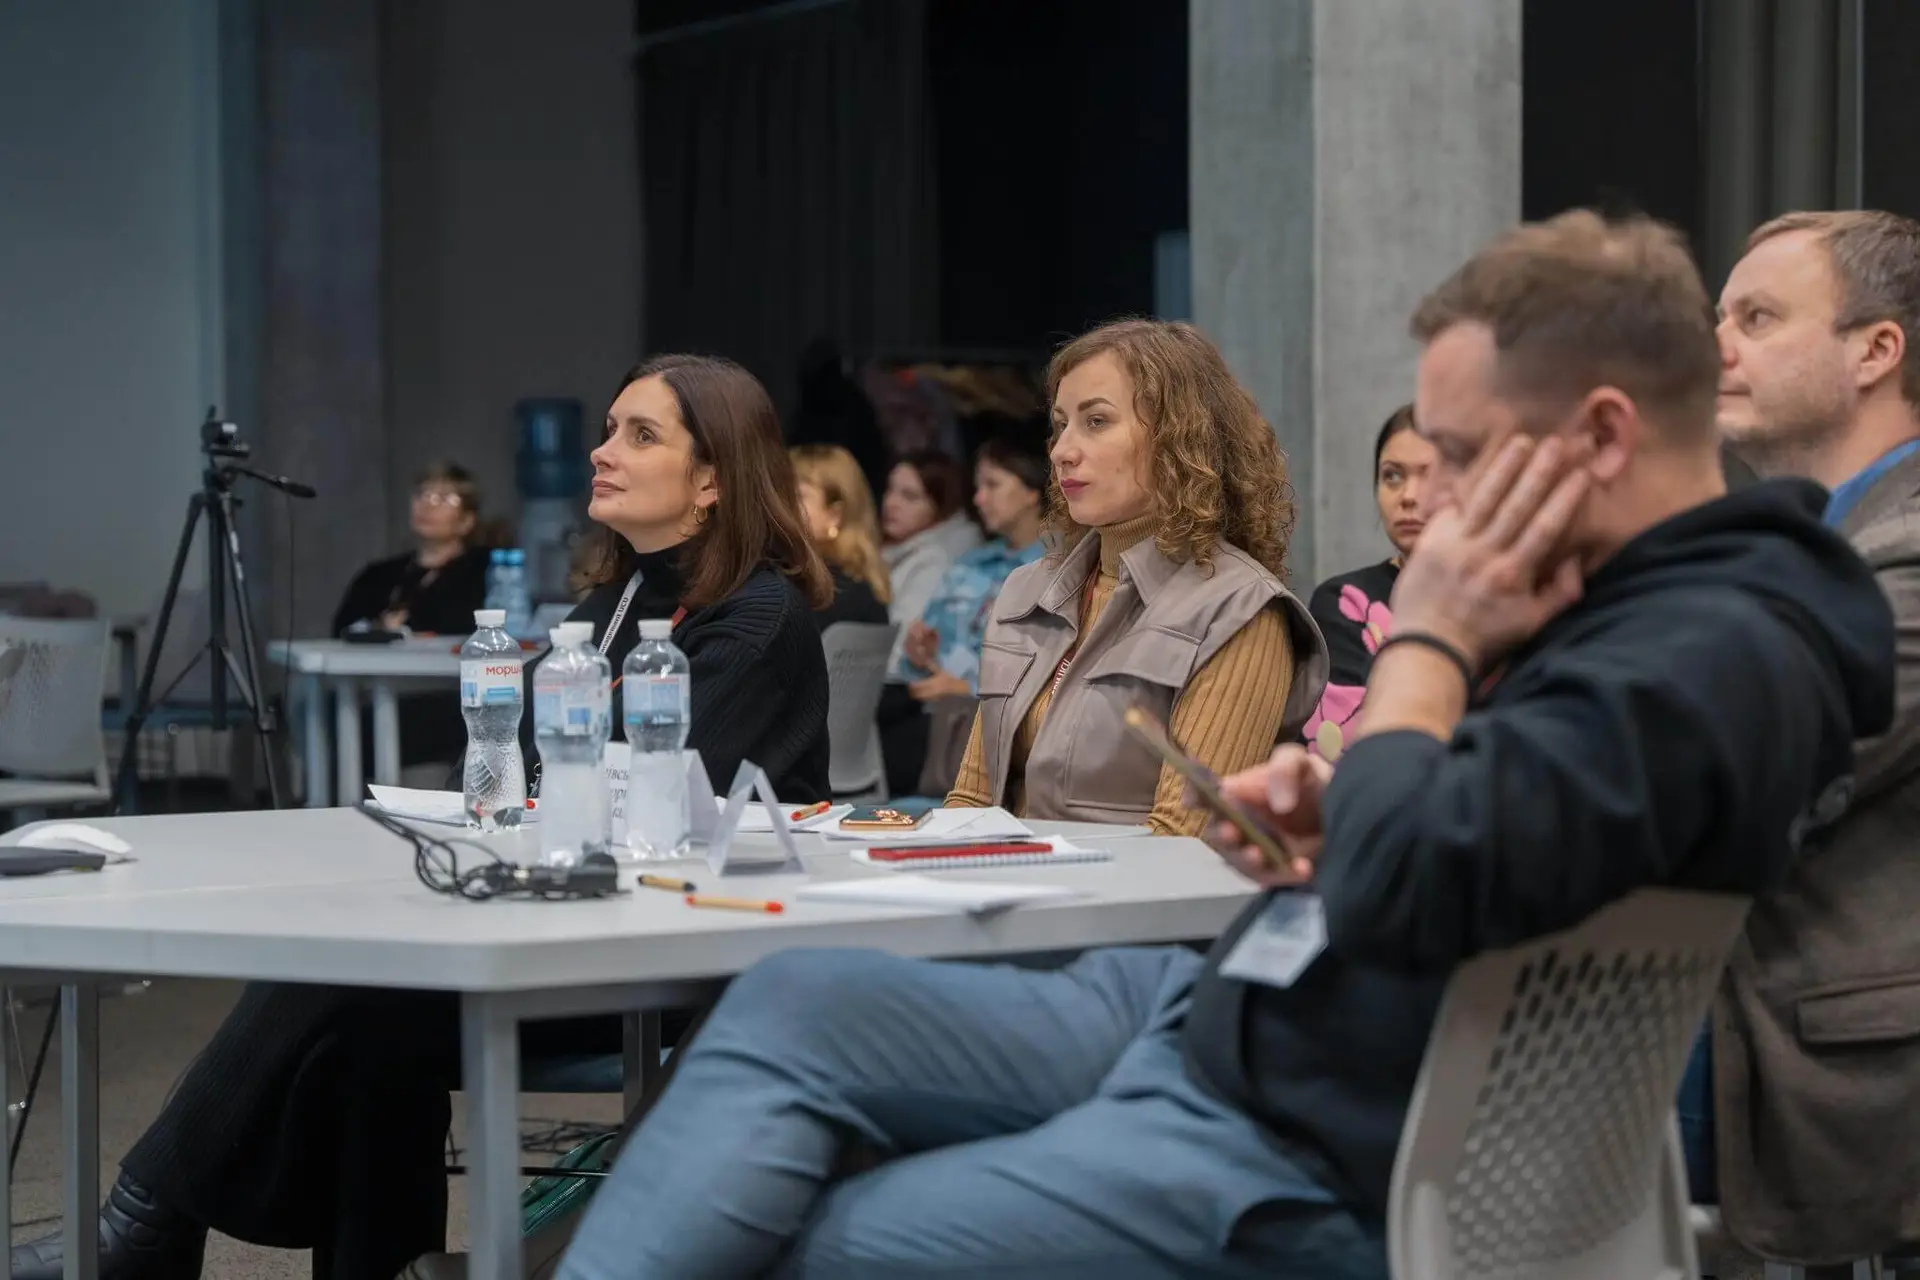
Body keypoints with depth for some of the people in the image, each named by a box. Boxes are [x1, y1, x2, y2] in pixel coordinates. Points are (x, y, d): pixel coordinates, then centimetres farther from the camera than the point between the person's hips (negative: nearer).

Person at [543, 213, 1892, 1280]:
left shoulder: (1714, 655, -23)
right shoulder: (1618, 599, 9)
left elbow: (1412, 882, -33)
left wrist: (1425, 642, -17)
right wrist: (1329, 809, 3)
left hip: (1306, 1168, -10)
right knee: (794, 1002, -2)